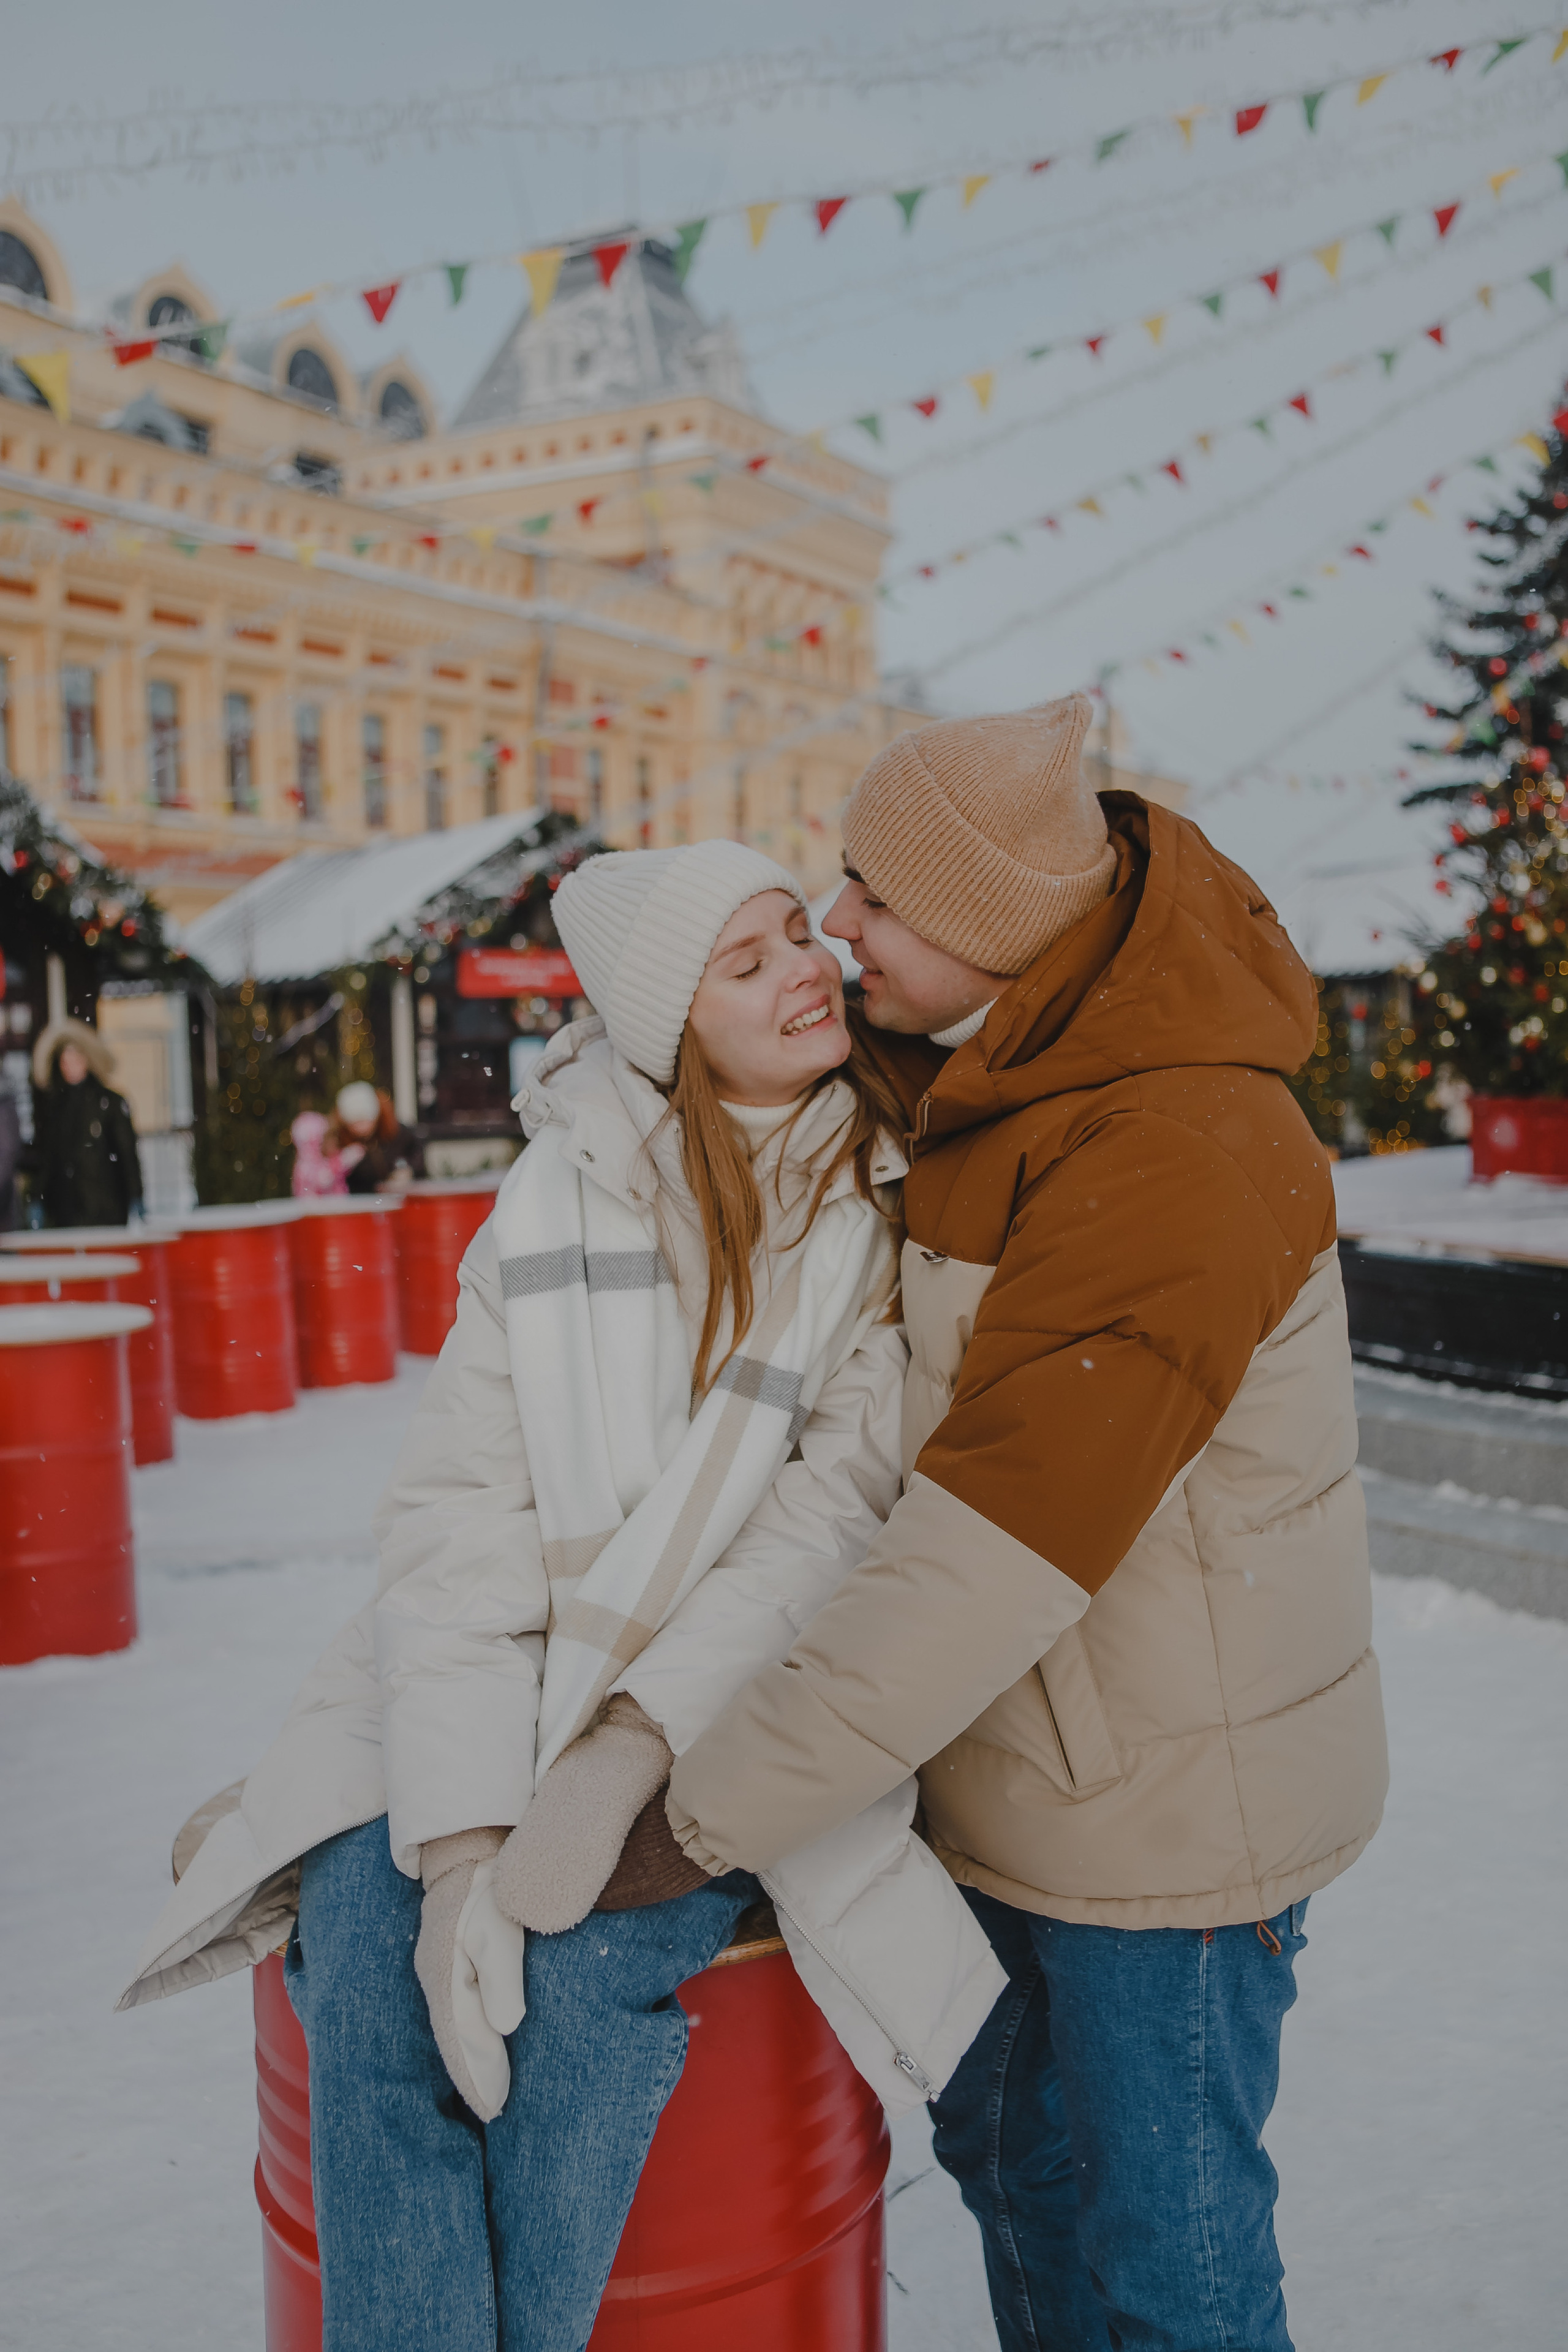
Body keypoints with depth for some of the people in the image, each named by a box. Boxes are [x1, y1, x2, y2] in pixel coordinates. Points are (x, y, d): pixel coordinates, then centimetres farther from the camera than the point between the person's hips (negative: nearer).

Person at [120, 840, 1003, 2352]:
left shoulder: (903, 1195, -3)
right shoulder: (562, 1200, -1)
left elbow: (846, 1506, -10)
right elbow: (461, 1520, -7)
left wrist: (635, 1746, -21)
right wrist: (462, 1831, -19)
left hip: (757, 1703, -2)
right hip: (521, 1682, 2)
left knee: (576, 1970, -26)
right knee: (364, 1939, -23)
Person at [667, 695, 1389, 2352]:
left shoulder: (1175, 1159, -31)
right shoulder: (973, 1078, -2)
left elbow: (992, 1559, -34)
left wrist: (708, 1806, -29)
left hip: (1167, 1795, -9)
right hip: (1010, 1759, 9)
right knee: (1008, 2150, 25)